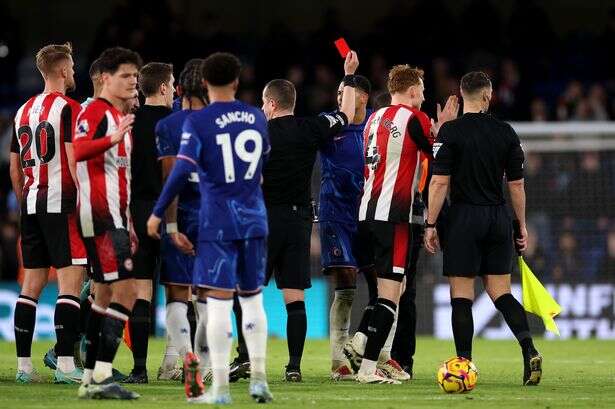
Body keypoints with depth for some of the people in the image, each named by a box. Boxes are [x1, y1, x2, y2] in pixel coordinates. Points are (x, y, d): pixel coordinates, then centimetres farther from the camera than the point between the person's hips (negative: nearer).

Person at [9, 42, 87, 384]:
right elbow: (74, 160, -16)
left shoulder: (24, 111, 15)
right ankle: (65, 363, -15)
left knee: (32, 283, 9)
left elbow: (15, 168, 18)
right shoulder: (68, 109, -8)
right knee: (71, 280, -8)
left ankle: (24, 363, 8)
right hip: (61, 205, -7)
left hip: (31, 204, 7)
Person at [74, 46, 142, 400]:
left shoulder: (120, 117, 20)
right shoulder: (94, 112, -9)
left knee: (105, 294, 12)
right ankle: (102, 375, -21)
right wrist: (113, 139, -45)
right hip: (101, 215, -10)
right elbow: (79, 150, -29)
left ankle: (91, 377, 16)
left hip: (114, 216, 10)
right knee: (125, 291, -16)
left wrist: (127, 222, 28)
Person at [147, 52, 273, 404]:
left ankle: (220, 388, -8)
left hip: (218, 223, -4)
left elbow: (182, 171, -14)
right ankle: (259, 378, 10)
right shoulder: (257, 118, 8)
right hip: (254, 219, 4)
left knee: (219, 301, -5)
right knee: (253, 298, 14)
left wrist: (158, 213, -6)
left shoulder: (198, 122, -7)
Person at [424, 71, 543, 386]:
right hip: (499, 218, 4)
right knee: (500, 292, 10)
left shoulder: (451, 132, -7)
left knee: (461, 295, 1)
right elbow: (516, 184, 8)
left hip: (464, 218, -4)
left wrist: (431, 224, -5)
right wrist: (522, 226, 16)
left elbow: (440, 182, -10)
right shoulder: (506, 133, 4)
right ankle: (529, 350, -9)